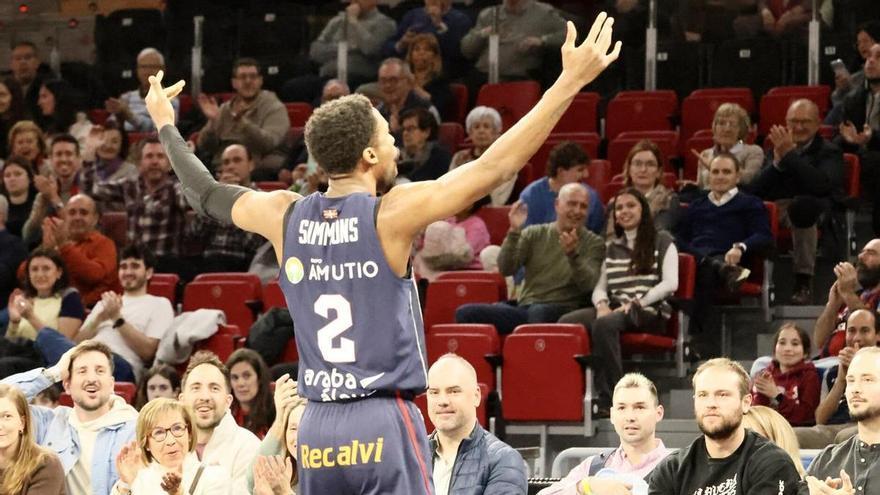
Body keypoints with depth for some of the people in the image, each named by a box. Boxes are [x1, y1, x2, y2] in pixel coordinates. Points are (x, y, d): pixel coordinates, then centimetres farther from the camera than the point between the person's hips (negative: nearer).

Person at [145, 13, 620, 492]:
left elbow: (207, 194, 21)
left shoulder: (285, 217, 4)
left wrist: (165, 126, 38)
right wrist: (570, 83, -11)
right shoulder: (392, 214, -10)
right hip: (384, 422, -6)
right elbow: (494, 166, -13)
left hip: (317, 427, 6)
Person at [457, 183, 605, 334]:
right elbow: (505, 269, 3)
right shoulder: (534, 234, 15)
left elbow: (588, 285, -9)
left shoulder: (594, 243, 8)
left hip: (562, 313, -3)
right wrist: (514, 232, -10)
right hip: (524, 308, 3)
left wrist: (573, 254, -26)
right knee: (466, 313, -18)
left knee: (539, 312, -40)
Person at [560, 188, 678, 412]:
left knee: (604, 324, -37)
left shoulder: (662, 241, 9)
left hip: (649, 311, -5)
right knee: (566, 322, -25)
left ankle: (610, 399, -37)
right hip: (614, 308, 5)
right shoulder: (611, 247, 24)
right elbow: (599, 287, 16)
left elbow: (670, 283, -4)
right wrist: (602, 305, -9)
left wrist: (635, 303, -13)